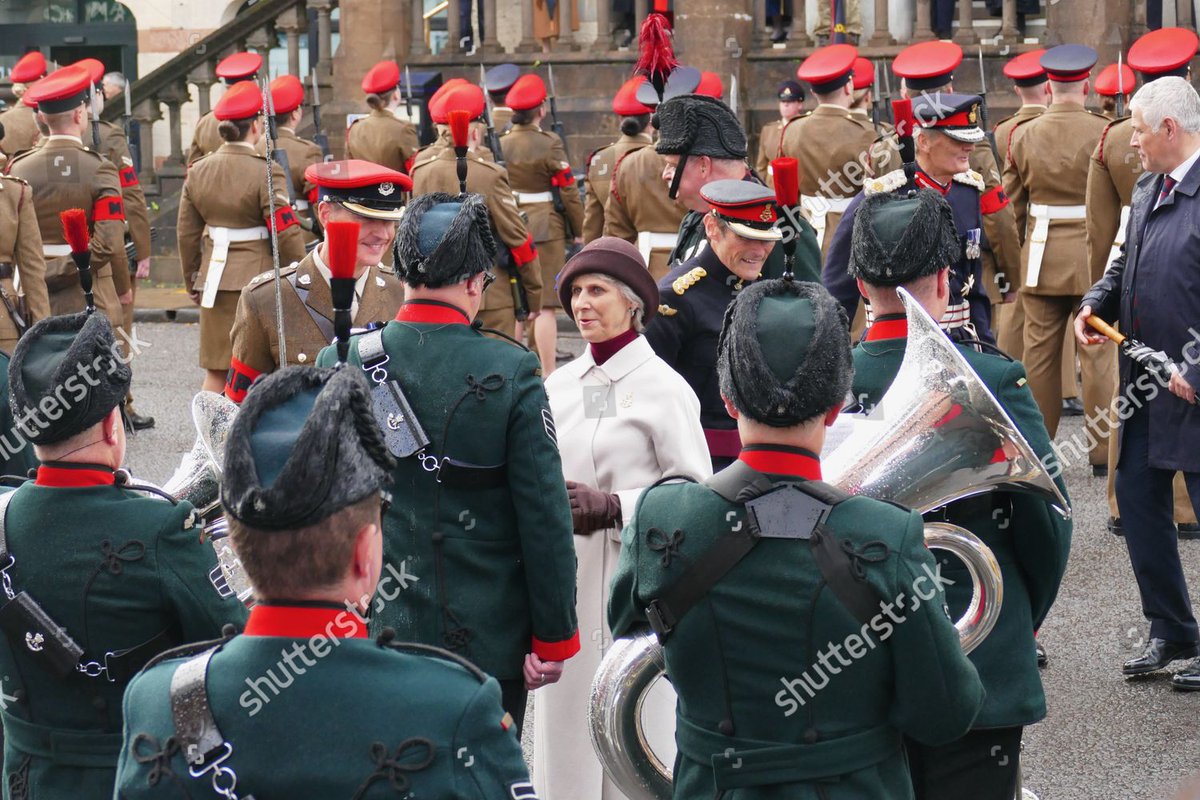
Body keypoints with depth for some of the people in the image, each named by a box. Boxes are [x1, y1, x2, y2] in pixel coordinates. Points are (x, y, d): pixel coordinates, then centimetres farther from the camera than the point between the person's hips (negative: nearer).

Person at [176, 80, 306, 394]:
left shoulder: (197, 171, 6)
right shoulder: (265, 172, -12)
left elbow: (187, 234, 11)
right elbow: (287, 234, -12)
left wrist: (193, 282, 22)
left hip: (215, 277, 5)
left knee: (216, 369, 10)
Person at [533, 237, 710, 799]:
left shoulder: (664, 388, -7)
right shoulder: (559, 385, 10)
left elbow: (696, 490, -9)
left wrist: (611, 507, -17)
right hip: (567, 573, 6)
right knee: (566, 719, 8)